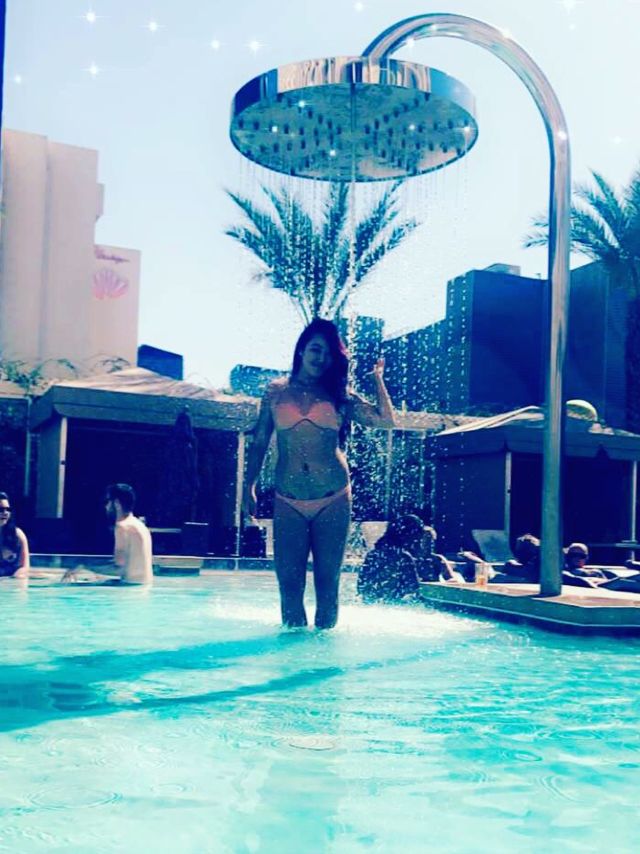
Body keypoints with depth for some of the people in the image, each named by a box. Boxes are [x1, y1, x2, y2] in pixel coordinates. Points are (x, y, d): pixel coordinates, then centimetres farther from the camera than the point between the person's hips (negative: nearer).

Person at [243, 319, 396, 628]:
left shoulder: (339, 395, 8)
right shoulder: (276, 391, 9)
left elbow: (386, 421, 0)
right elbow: (259, 442, 13)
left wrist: (378, 378, 2)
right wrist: (249, 487, 9)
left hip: (332, 499, 0)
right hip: (288, 501, 0)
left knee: (327, 581, 3)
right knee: (289, 582, 0)